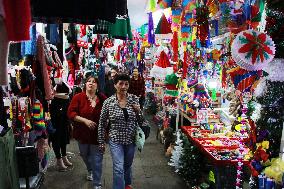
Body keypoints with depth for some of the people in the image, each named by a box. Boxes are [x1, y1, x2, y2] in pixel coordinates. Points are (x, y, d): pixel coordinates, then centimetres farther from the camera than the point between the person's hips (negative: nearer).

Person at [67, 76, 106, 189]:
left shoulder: (103, 99, -5)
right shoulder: (78, 97, -8)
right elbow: (71, 113, -12)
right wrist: (85, 120, -23)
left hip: (97, 134, -1)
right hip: (83, 133, 2)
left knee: (97, 160, 1)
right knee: (85, 155, 24)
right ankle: (90, 170, 55)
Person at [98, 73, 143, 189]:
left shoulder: (134, 99, -5)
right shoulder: (108, 102, -10)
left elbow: (140, 121, 3)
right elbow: (102, 123, -2)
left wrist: (138, 111, -17)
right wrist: (101, 142, 1)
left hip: (131, 139, 3)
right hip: (116, 140, -3)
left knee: (128, 165, 22)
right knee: (118, 168, -9)